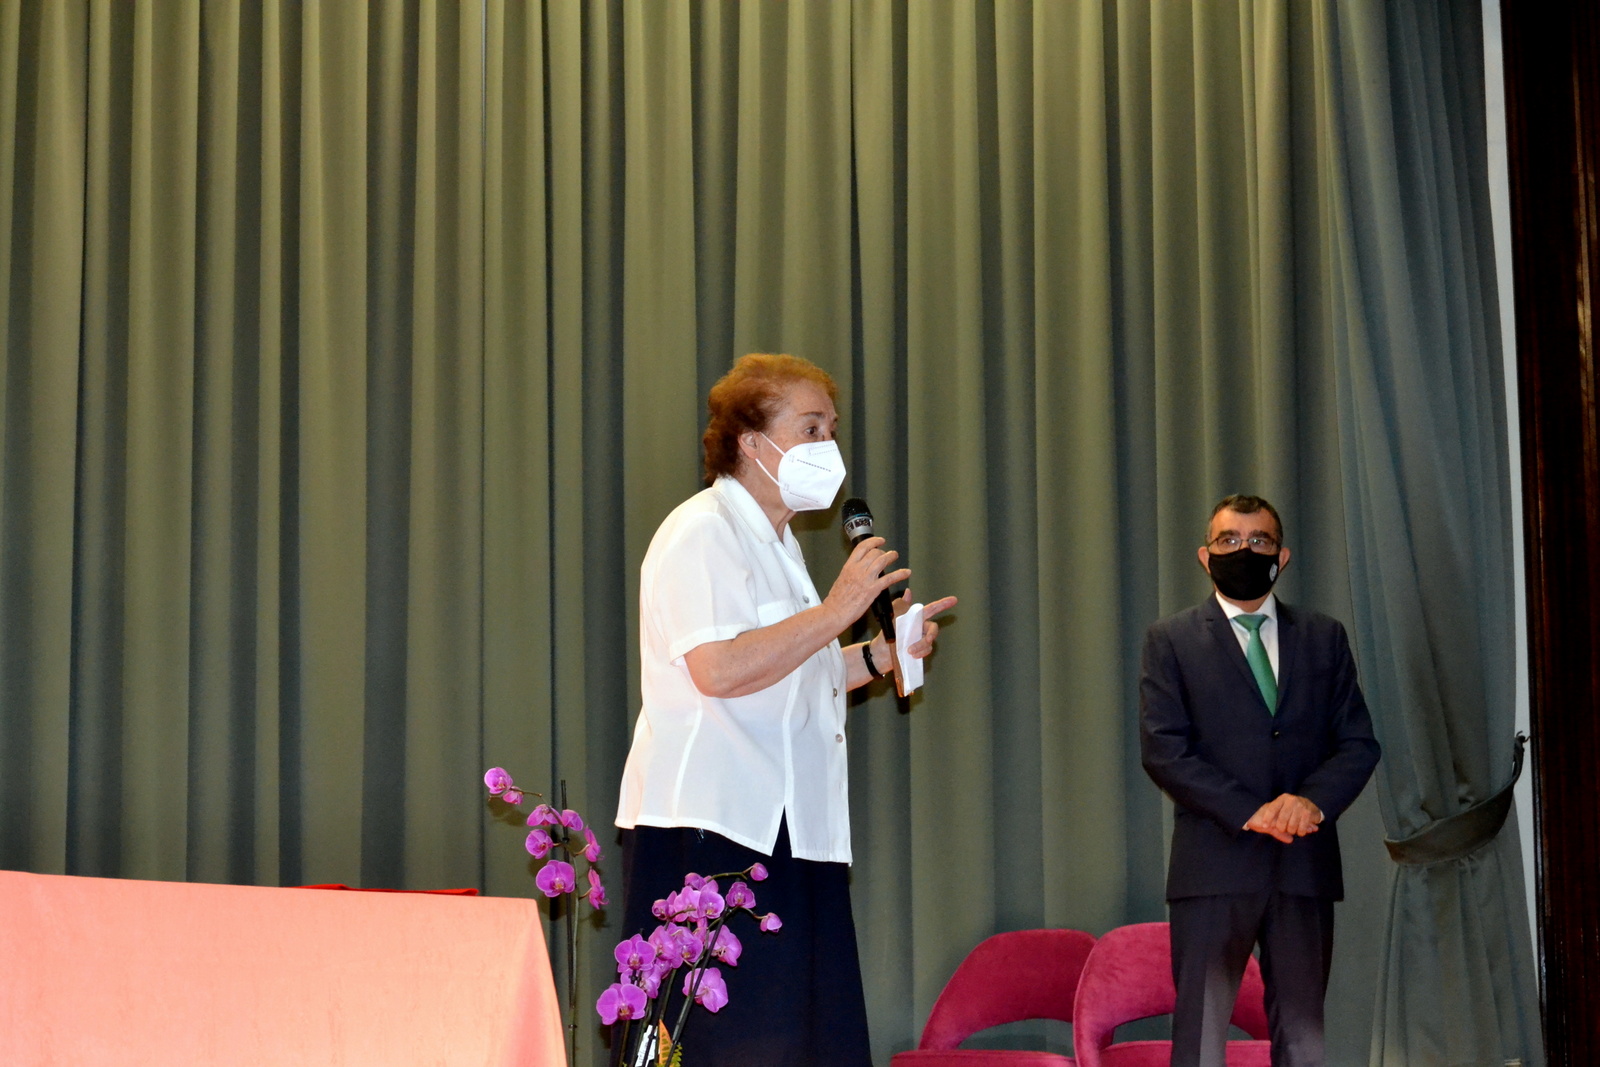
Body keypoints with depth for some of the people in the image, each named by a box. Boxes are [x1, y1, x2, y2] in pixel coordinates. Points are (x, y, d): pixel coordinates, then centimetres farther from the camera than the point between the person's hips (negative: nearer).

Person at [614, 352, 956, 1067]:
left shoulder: (774, 543, 23)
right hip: (712, 832, -10)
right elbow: (719, 669, -23)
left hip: (783, 832, 10)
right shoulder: (702, 531, -9)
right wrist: (835, 612, -17)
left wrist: (878, 655, 17)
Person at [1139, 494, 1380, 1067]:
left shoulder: (1324, 637, 13)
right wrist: (1249, 812, -15)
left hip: (1305, 863, 3)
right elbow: (1163, 750, -5)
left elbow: (1359, 742, 8)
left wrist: (1314, 799, -13)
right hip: (1214, 863, -3)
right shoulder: (1172, 640, 5)